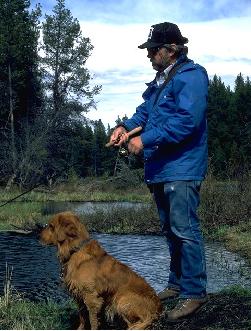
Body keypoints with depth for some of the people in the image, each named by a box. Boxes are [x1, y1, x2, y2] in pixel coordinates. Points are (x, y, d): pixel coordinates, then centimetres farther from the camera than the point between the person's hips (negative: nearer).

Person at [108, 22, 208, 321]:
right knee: (170, 229, 17)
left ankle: (194, 293, 2)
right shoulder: (160, 79, 17)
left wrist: (145, 140, -23)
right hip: (160, 169, 10)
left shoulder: (191, 76, -14)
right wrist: (127, 127, 3)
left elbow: (186, 120, -24)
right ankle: (178, 283, 30)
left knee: (184, 230, -7)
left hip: (181, 169, -10)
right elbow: (146, 110, 23)